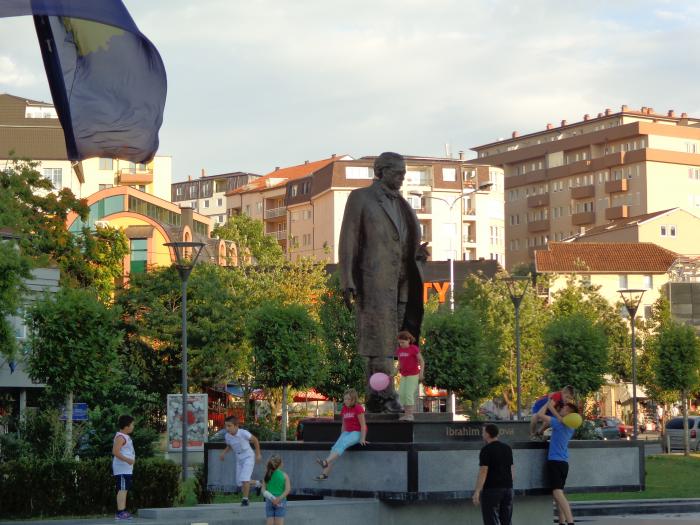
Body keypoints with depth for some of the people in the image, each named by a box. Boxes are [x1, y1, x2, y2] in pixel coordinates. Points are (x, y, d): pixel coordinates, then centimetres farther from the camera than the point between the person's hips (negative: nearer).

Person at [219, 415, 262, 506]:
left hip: (248, 457, -6)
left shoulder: (243, 433, -23)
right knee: (240, 482, 9)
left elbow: (255, 440, -8)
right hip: (239, 459, 6)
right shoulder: (227, 436, -9)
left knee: (244, 479, -20)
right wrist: (223, 453, -7)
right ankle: (257, 483, 37)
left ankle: (245, 499, -3)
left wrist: (258, 454, -3)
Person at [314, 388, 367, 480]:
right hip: (347, 432, 6)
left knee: (342, 444, -32)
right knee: (335, 447, -20)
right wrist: (342, 437, 11)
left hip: (357, 433, -6)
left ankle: (326, 462, -50)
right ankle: (324, 473, -32)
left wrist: (362, 439, -16)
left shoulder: (358, 408, -8)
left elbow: (363, 425, -11)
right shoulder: (344, 409, 12)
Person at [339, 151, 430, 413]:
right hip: (372, 280, -6)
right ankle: (386, 396, -18)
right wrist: (347, 283, -13)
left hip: (399, 281, 6)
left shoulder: (400, 205, 20)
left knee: (386, 340, 3)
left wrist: (420, 253, 1)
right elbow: (348, 241, -4)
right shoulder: (360, 198, 1)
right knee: (378, 338, -13)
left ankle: (374, 399, 4)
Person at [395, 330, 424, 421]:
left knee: (409, 393, -13)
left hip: (413, 375, -6)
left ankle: (410, 415, -9)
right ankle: (406, 414, 6)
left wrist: (421, 373, -16)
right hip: (404, 376, 6)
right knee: (401, 394, 0)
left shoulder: (414, 349, -12)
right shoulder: (399, 350, 5)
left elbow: (422, 361, -8)